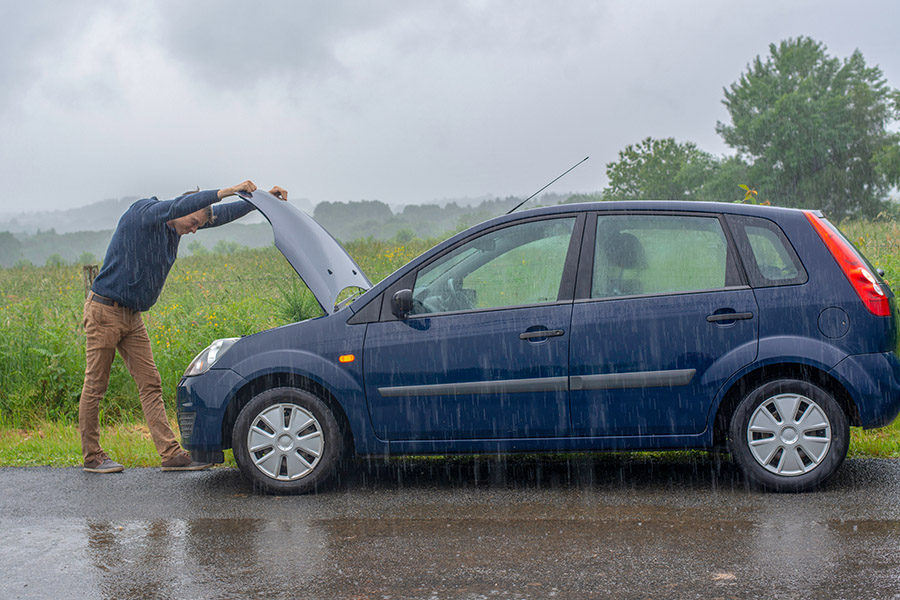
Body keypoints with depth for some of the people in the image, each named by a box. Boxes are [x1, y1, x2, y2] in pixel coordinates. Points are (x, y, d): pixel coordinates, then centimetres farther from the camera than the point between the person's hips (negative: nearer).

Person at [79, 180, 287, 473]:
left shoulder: (174, 227, 8)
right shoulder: (142, 212, -15)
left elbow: (222, 214, 15)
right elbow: (180, 206, -34)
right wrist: (225, 191, -34)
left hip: (132, 316, 8)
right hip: (105, 310, -8)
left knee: (150, 383, 2)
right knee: (95, 385, 0)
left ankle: (171, 453, -1)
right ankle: (92, 456, 10)